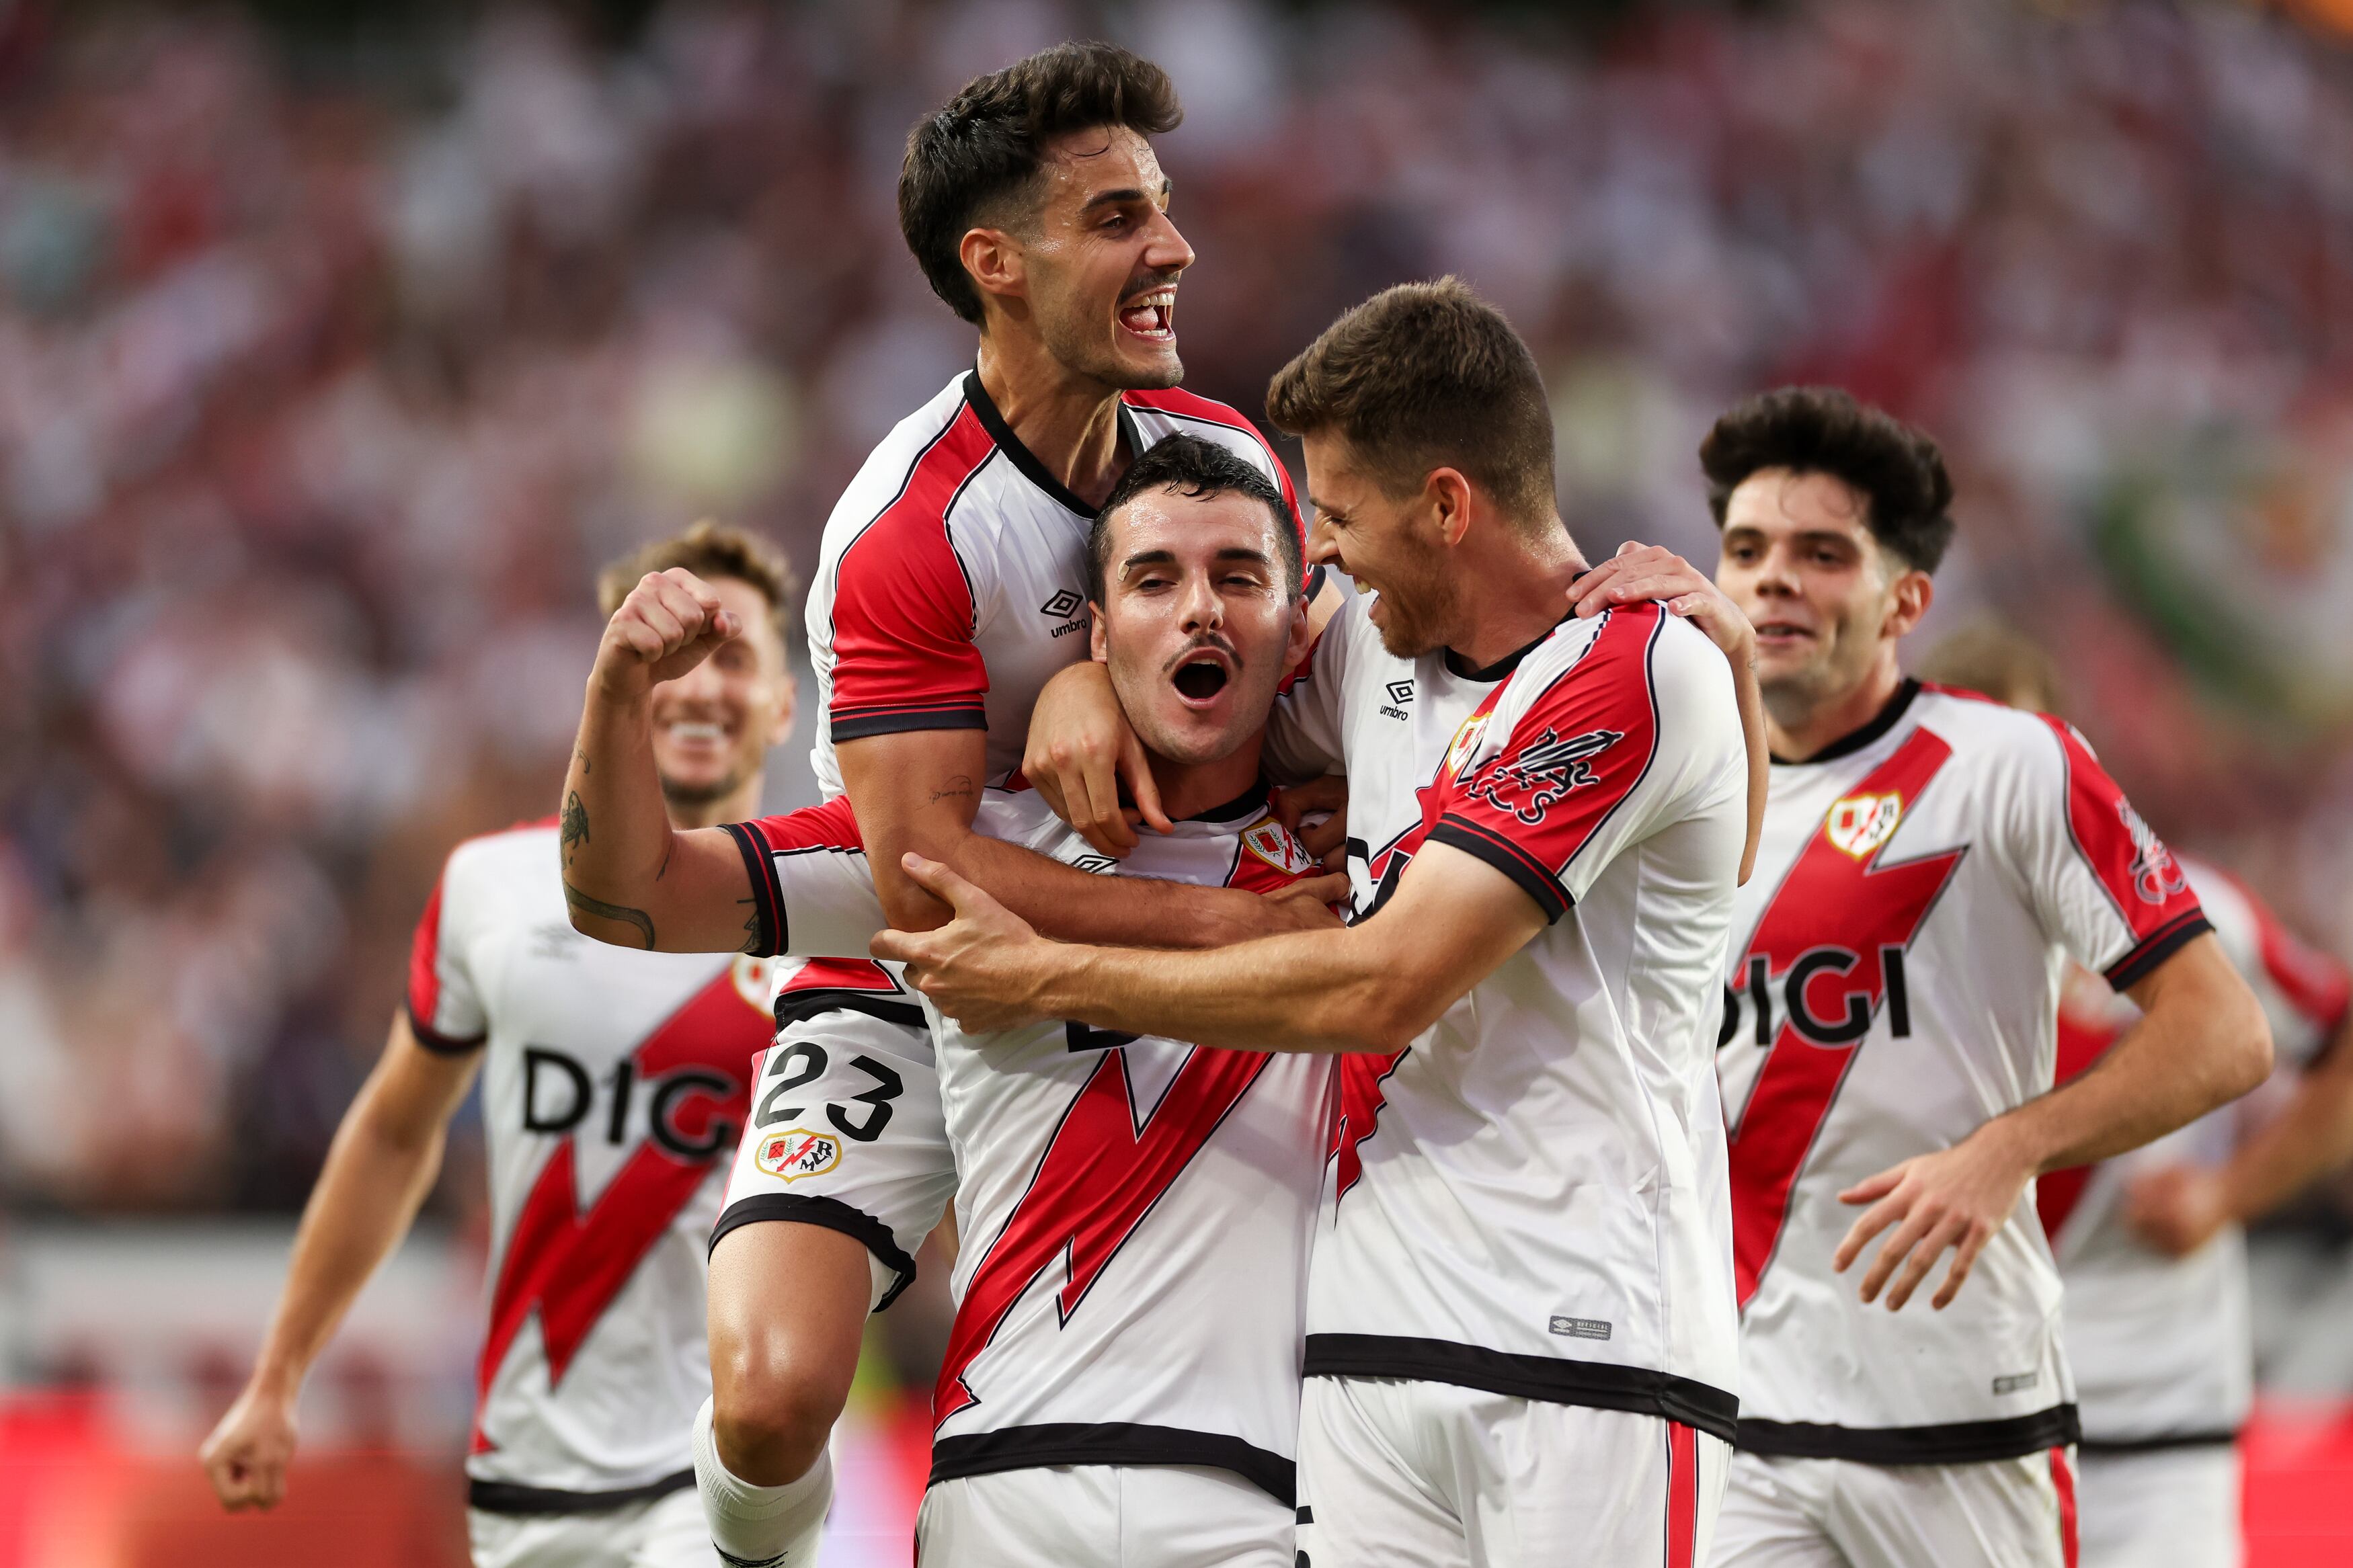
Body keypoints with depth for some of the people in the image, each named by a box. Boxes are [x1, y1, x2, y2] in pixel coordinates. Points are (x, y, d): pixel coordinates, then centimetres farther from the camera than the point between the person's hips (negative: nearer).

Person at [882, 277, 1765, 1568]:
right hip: (1373, 1344, 7)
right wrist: (1089, 682, 12)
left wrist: (1049, 977, -5)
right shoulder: (1375, 647, 14)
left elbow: (1381, 987, -15)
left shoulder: (1642, 666, -11)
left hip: (1592, 1351, -7)